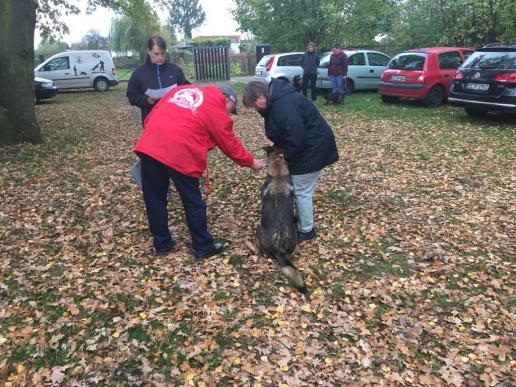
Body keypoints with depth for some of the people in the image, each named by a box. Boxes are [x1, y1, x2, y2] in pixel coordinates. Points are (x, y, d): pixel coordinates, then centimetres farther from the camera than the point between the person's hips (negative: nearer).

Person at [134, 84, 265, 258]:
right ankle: (203, 247, 22)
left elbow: (151, 116, 21)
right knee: (193, 203, 10)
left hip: (149, 147, 6)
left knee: (154, 200, 16)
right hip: (180, 154, -5)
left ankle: (162, 244, 29)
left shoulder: (181, 89, 24)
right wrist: (251, 162, 27)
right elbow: (231, 146, 13)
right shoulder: (217, 110, 7)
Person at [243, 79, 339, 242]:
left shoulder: (284, 104, -26)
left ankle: (306, 230, 13)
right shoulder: (276, 100, 9)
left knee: (302, 191, -1)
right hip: (306, 147, 10)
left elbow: (296, 135, -31)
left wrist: (287, 156, -16)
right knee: (300, 189, 18)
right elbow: (283, 132, 17)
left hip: (313, 148, -10)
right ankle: (301, 221, 33)